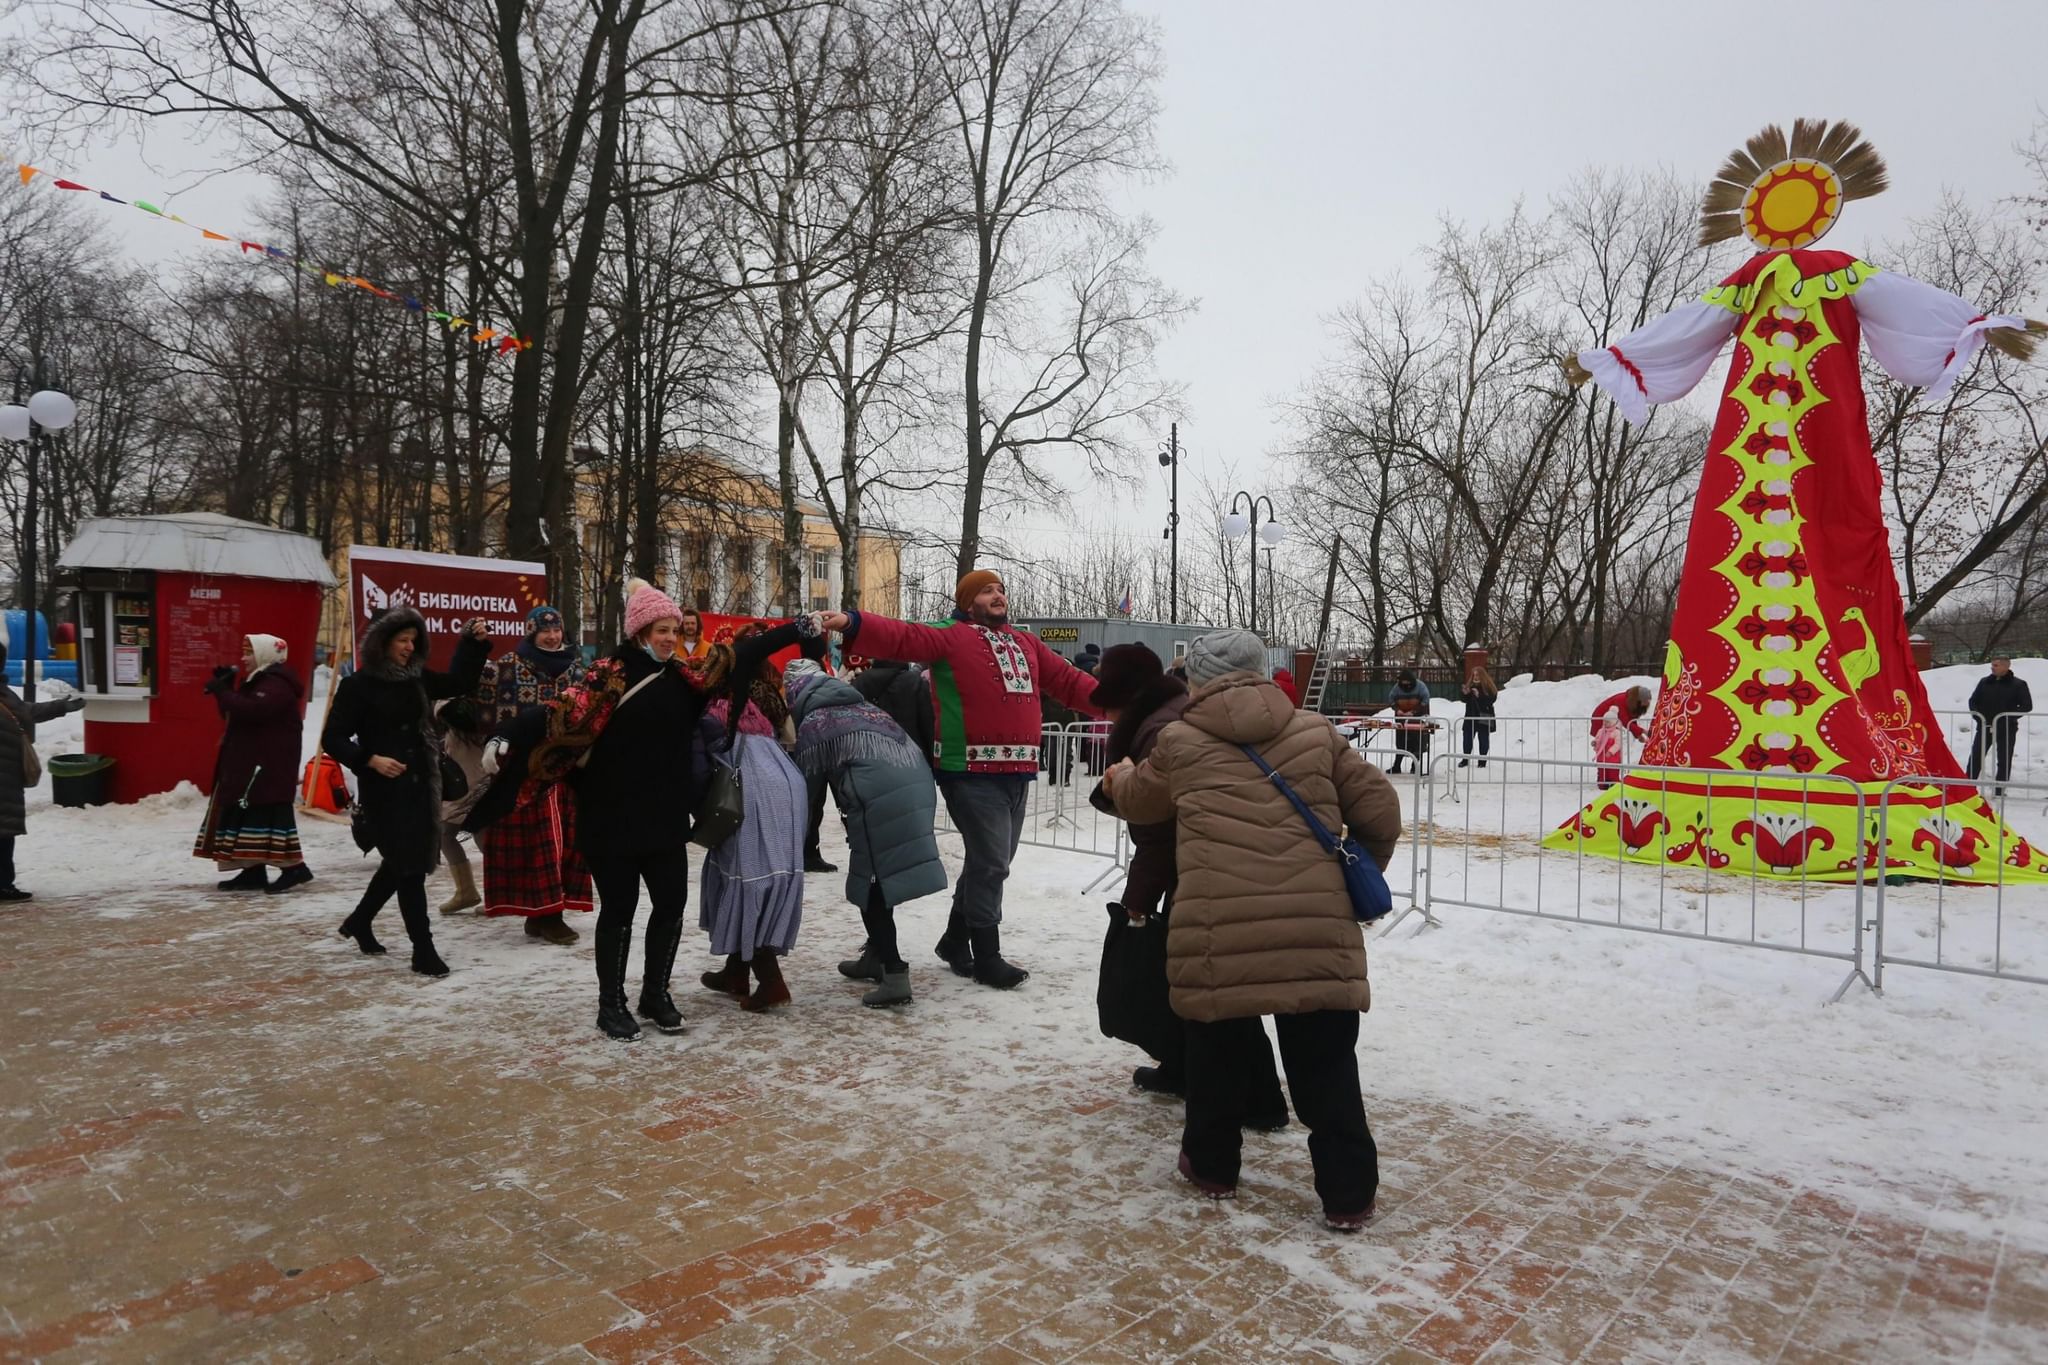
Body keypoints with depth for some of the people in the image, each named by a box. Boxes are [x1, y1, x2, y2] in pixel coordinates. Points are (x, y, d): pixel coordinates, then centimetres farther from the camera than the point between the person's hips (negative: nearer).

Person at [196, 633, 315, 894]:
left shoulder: (277, 684, -15)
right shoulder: (257, 680, 20)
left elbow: (252, 710, -29)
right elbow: (236, 711, 20)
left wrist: (221, 691, -19)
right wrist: (225, 685, 7)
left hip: (269, 763, -11)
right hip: (249, 760, 11)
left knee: (268, 812, -14)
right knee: (246, 812, 11)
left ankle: (294, 867, -12)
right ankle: (253, 870, 15)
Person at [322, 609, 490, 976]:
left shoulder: (418, 679, 6)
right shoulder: (357, 685, -8)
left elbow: (460, 683, 12)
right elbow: (333, 739, -7)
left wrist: (475, 643, -1)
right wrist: (370, 760, -22)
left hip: (419, 785, 6)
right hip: (383, 789, -6)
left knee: (404, 862, 18)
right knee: (408, 866, -5)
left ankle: (359, 921, 40)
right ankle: (423, 949, 2)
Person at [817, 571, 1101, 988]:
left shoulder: (1026, 644, 19)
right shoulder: (950, 637, -2)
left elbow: (1069, 680, 20)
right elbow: (901, 637, -16)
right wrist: (852, 622, -32)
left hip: (1017, 773, 8)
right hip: (973, 774, -7)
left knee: (993, 863, 16)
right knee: (990, 862, -5)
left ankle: (956, 939, 32)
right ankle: (987, 957, 9)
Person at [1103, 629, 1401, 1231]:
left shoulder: (1179, 742, 9)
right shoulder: (1316, 734, 12)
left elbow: (1138, 802, 27)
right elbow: (1380, 809, 14)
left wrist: (1120, 775, 51)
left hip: (1219, 931, -1)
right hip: (1317, 927, 2)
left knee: (1216, 1051, 19)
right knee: (1326, 1065, 13)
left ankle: (1212, 1165, 34)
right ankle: (1348, 1194, 19)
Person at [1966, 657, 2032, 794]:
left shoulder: (2018, 684, -2)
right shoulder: (1984, 682, 6)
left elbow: (2027, 705, -5)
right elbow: (1973, 700, 12)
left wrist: (2009, 717, -14)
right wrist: (1979, 716, -3)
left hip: (2006, 729, -2)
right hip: (1985, 726, 2)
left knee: (2004, 761, 4)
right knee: (1975, 757, 0)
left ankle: (1999, 791, 11)